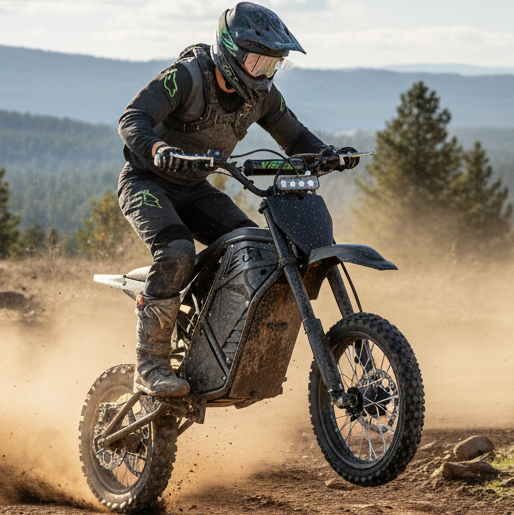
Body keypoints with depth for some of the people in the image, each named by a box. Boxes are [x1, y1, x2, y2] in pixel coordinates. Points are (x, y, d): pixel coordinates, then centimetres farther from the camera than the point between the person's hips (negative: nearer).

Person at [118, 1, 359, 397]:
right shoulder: (188, 76, -23)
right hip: (147, 181, -7)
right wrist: (158, 149, -53)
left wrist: (330, 154, -14)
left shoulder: (260, 94, -3)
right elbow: (132, 118, -32)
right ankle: (151, 366, -24)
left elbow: (295, 137, 7)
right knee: (177, 253, -32)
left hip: (193, 187, 7)